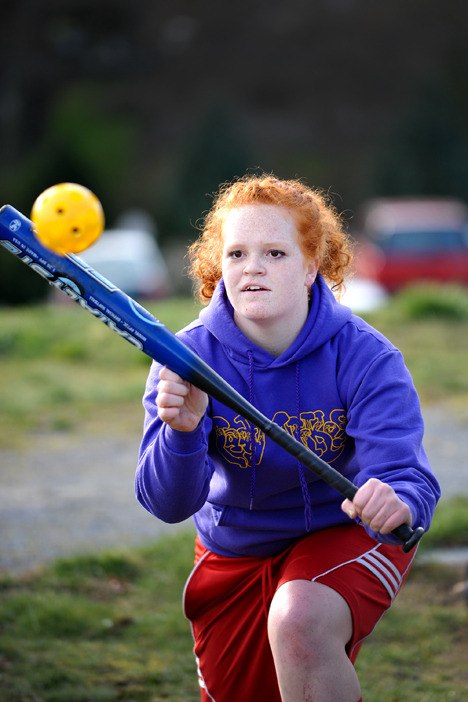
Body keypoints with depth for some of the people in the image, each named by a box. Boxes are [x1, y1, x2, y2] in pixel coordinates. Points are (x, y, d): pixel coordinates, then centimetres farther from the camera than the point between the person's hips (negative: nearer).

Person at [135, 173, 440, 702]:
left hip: (344, 536, -3)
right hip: (234, 553, 3)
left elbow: (409, 478, -32)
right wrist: (181, 433, -49)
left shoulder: (365, 357, -23)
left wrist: (396, 503, -57)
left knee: (298, 620, -35)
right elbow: (168, 503, -27)